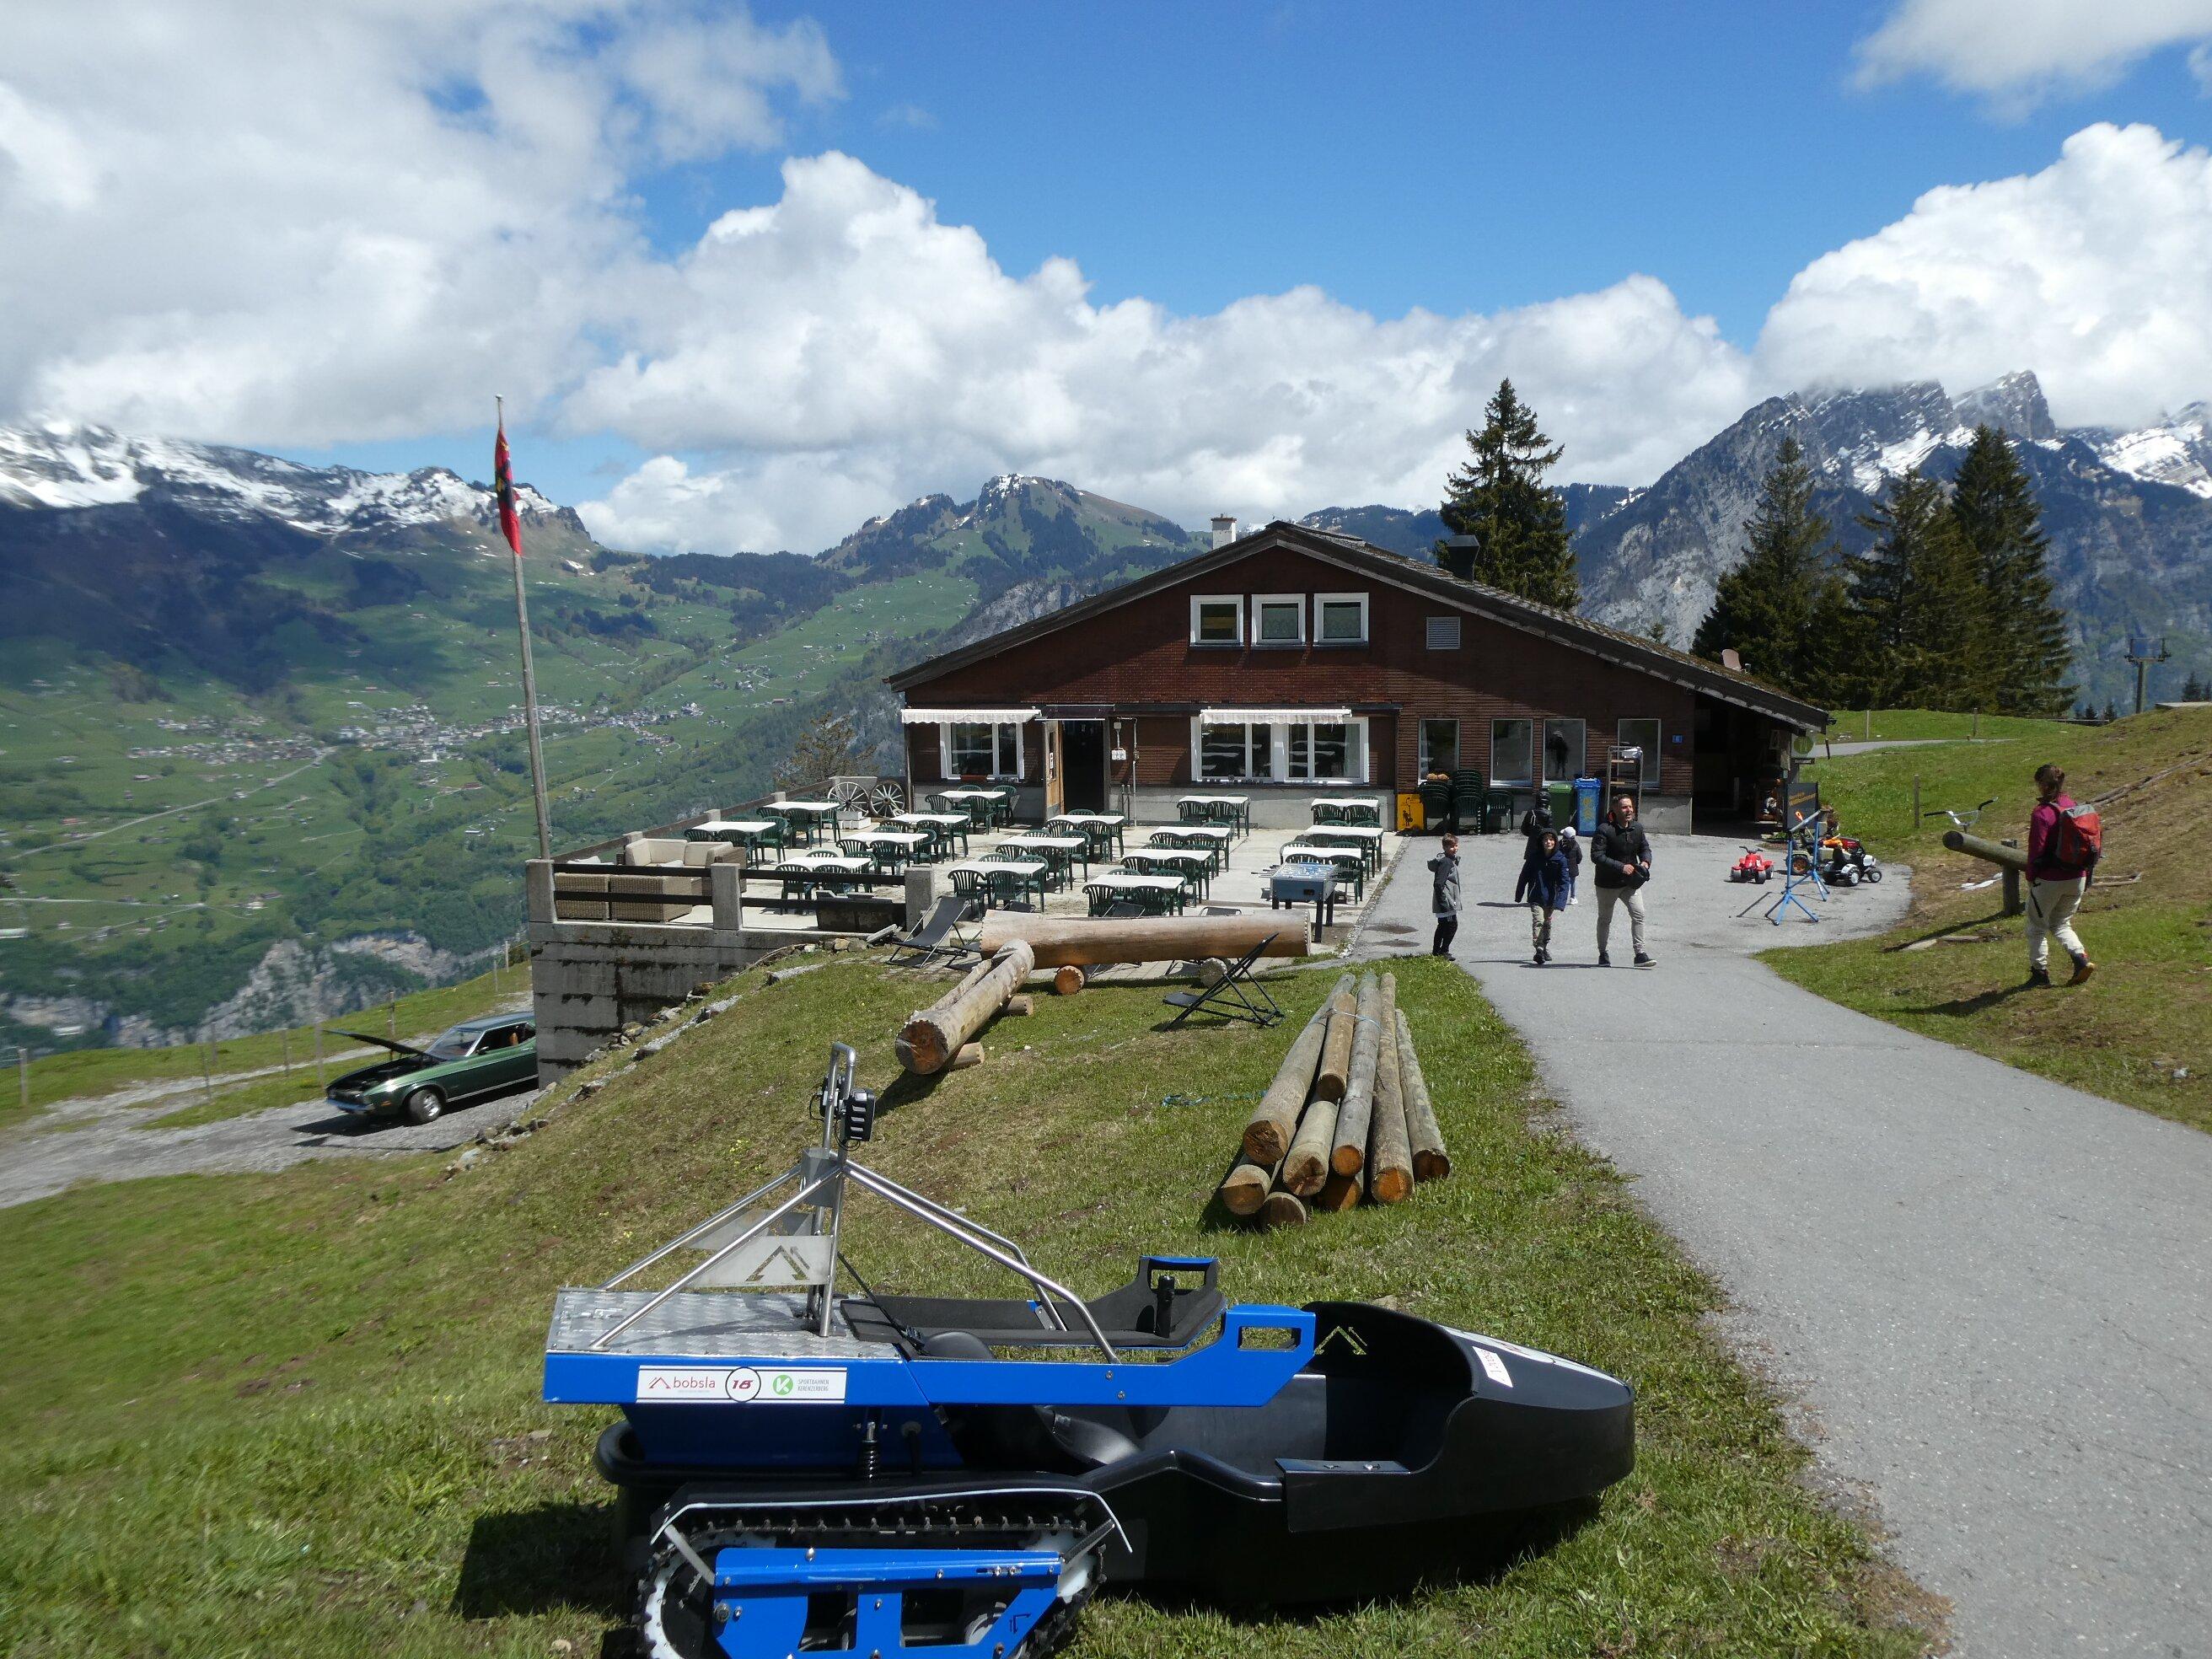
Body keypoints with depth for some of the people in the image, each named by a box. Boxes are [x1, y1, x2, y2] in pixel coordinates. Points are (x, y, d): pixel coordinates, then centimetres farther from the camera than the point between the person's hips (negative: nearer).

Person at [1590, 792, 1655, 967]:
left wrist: (1645, 861, -7)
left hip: (1631, 882, 4)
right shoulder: (1604, 830, -17)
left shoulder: (1638, 828, 1)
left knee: (1638, 914, -11)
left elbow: (1645, 848, 17)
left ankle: (1640, 954, -9)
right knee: (1605, 919, 10)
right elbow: (1597, 856, -23)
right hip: (1608, 883, -4)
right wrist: (1621, 867, -28)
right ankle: (1602, 955, 26)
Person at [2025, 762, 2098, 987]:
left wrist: (2031, 878, -4)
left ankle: (2040, 972, 15)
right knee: (2061, 924, 22)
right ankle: (2081, 958, 1)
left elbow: (2036, 851, -17)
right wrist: (2086, 876, 17)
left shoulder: (2042, 814, -18)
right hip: (2077, 879, 7)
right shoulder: (2073, 807, 2)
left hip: (2049, 880, -6)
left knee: (2037, 926, 11)